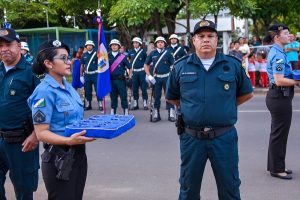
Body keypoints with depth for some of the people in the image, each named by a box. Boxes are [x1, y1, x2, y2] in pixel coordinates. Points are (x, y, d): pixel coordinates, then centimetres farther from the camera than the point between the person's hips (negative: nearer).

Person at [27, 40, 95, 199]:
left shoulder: (68, 87, 8)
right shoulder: (44, 91, -16)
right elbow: (41, 133, -19)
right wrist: (68, 141, -32)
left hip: (78, 153, 8)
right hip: (59, 158, -8)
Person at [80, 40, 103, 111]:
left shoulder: (96, 53, 0)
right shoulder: (84, 55, 10)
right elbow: (82, 66, 14)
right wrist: (81, 76, 11)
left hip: (95, 74, -4)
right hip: (87, 75, 4)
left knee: (98, 89, -4)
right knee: (87, 90, 8)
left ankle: (100, 104, 1)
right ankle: (88, 104, 19)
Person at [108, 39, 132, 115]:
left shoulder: (122, 56, 1)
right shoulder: (108, 56, 7)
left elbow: (129, 68, 6)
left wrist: (129, 77, -1)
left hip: (120, 79, -2)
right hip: (111, 79, 2)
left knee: (123, 96, -3)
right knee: (113, 97, 10)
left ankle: (126, 113, 2)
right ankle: (113, 113, 19)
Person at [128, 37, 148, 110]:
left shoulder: (143, 51, 0)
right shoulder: (131, 52, 8)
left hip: (142, 72, -3)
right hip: (134, 72, 3)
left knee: (144, 88, -2)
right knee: (134, 89, 6)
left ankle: (145, 104, 4)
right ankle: (135, 104, 14)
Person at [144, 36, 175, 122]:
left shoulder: (168, 53, 1)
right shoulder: (152, 53, 5)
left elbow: (173, 65, 1)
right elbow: (146, 65, 11)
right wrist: (149, 75, 2)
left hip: (166, 77, -1)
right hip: (156, 77, 2)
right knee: (156, 96, 6)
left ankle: (171, 114, 7)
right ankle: (156, 115, 15)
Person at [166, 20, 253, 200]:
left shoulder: (233, 65, 1)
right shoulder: (181, 67, 3)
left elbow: (247, 93, 13)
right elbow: (172, 97, 16)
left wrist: (225, 107, 8)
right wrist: (190, 109, 10)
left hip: (224, 137, 0)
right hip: (191, 137, 1)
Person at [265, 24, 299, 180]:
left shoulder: (277, 53, 13)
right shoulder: (278, 55, -19)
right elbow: (279, 81, -25)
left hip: (277, 96, 11)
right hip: (280, 97, -11)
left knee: (278, 133, 18)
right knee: (280, 134, 0)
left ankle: (276, 166, 30)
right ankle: (277, 169, 11)